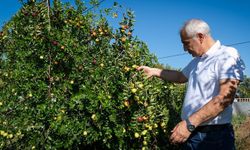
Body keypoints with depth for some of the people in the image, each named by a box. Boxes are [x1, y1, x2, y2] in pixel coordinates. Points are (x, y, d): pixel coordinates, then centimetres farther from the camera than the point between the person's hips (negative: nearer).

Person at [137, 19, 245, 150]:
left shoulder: (227, 55, -13)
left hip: (214, 135, -7)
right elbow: (181, 77, 31)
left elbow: (225, 98, -23)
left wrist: (190, 123, -25)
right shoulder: (196, 61, 14)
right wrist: (154, 71, 21)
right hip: (190, 133, 7)